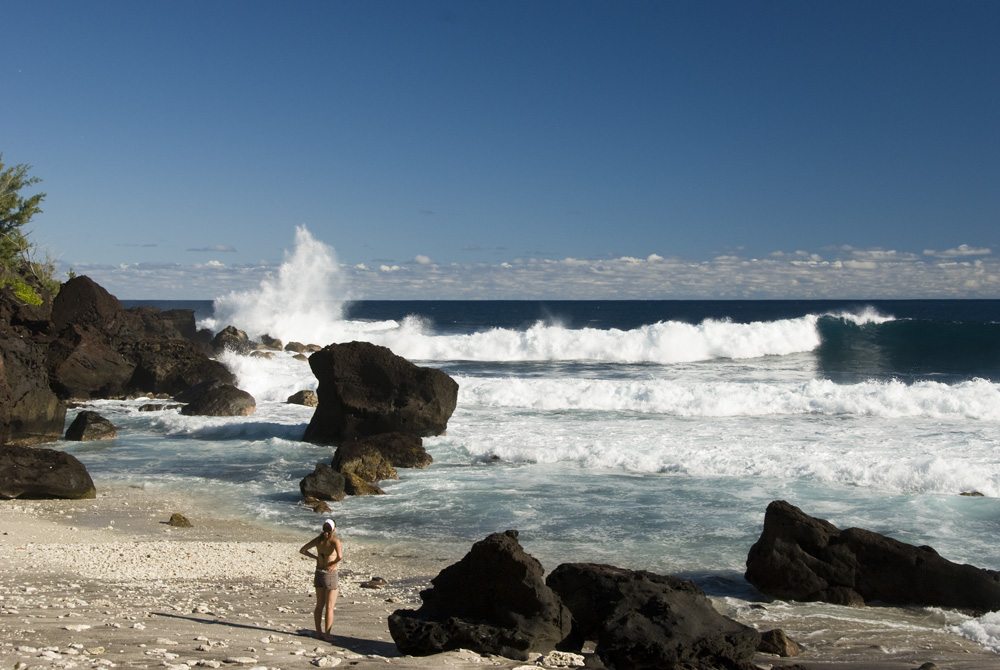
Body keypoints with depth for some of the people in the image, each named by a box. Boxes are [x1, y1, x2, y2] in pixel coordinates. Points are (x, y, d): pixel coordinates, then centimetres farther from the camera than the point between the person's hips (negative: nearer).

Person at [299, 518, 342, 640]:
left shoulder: (318, 539, -1)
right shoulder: (334, 540, -18)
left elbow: (302, 550, 7)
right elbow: (340, 556, -34)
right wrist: (335, 562, -13)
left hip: (319, 574, 6)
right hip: (331, 574, -6)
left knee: (319, 605, 16)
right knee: (330, 607, 3)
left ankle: (319, 632, 24)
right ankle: (327, 634, 5)